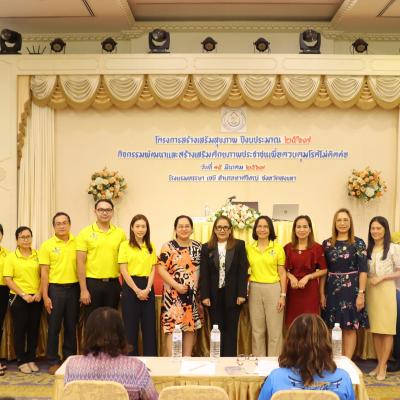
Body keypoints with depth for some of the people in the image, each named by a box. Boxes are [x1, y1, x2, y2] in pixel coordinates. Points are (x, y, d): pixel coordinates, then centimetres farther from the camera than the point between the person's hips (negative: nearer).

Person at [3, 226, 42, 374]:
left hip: (36, 298, 3)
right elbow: (8, 280, -6)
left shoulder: (37, 255, 5)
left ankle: (31, 359, 20)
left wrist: (39, 293, -7)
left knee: (34, 329, 8)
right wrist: (23, 295, -13)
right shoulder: (11, 257, -2)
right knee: (20, 329, 4)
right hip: (18, 298, -2)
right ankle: (21, 361, 15)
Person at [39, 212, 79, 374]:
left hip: (73, 288, 2)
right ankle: (53, 362, 15)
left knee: (71, 326, 11)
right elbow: (44, 272, -4)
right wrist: (45, 296, -8)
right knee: (54, 326, 4)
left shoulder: (77, 243, 4)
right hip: (55, 289, -2)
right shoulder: (47, 245, -2)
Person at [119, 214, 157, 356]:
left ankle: (150, 358, 16)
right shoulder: (125, 245, -1)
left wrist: (147, 289, -8)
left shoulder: (151, 246, 9)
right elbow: (123, 270, -6)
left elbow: (152, 270, 6)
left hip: (147, 288, 3)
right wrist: (137, 290, -11)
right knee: (131, 325, 3)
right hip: (130, 286, -3)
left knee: (149, 324, 6)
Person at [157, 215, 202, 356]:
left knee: (190, 326, 7)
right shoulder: (168, 247, -3)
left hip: (193, 294, 4)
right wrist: (176, 285, -17)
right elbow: (161, 269, -9)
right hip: (173, 293, -4)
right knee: (172, 326, -7)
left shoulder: (198, 247, 9)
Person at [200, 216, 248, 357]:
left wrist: (242, 294, -9)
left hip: (233, 295, -1)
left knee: (231, 330, 4)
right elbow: (203, 274, 1)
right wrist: (204, 296, -6)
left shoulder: (239, 245, 3)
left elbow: (243, 270, -2)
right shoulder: (207, 248, 6)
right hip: (214, 295, 1)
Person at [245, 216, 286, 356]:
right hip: (254, 290, 2)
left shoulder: (278, 248, 0)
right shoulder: (248, 248, 5)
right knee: (257, 330, 9)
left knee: (275, 330, 2)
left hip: (273, 289, -2)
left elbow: (282, 273, 1)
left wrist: (283, 295, -5)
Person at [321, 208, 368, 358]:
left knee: (350, 327, 3)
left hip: (351, 288, -2)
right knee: (331, 327, 5)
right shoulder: (327, 243, 5)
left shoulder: (358, 243, -1)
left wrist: (361, 293, -10)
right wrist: (322, 293, 3)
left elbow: (363, 270, -4)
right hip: (332, 289, 2)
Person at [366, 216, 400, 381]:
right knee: (375, 329, 7)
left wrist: (382, 278, -14)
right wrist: (365, 284, -2)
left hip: (386, 290, -4)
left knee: (386, 329, -2)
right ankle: (379, 363, 16)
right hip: (370, 291, 5)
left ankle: (383, 366, 5)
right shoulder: (368, 249, 11)